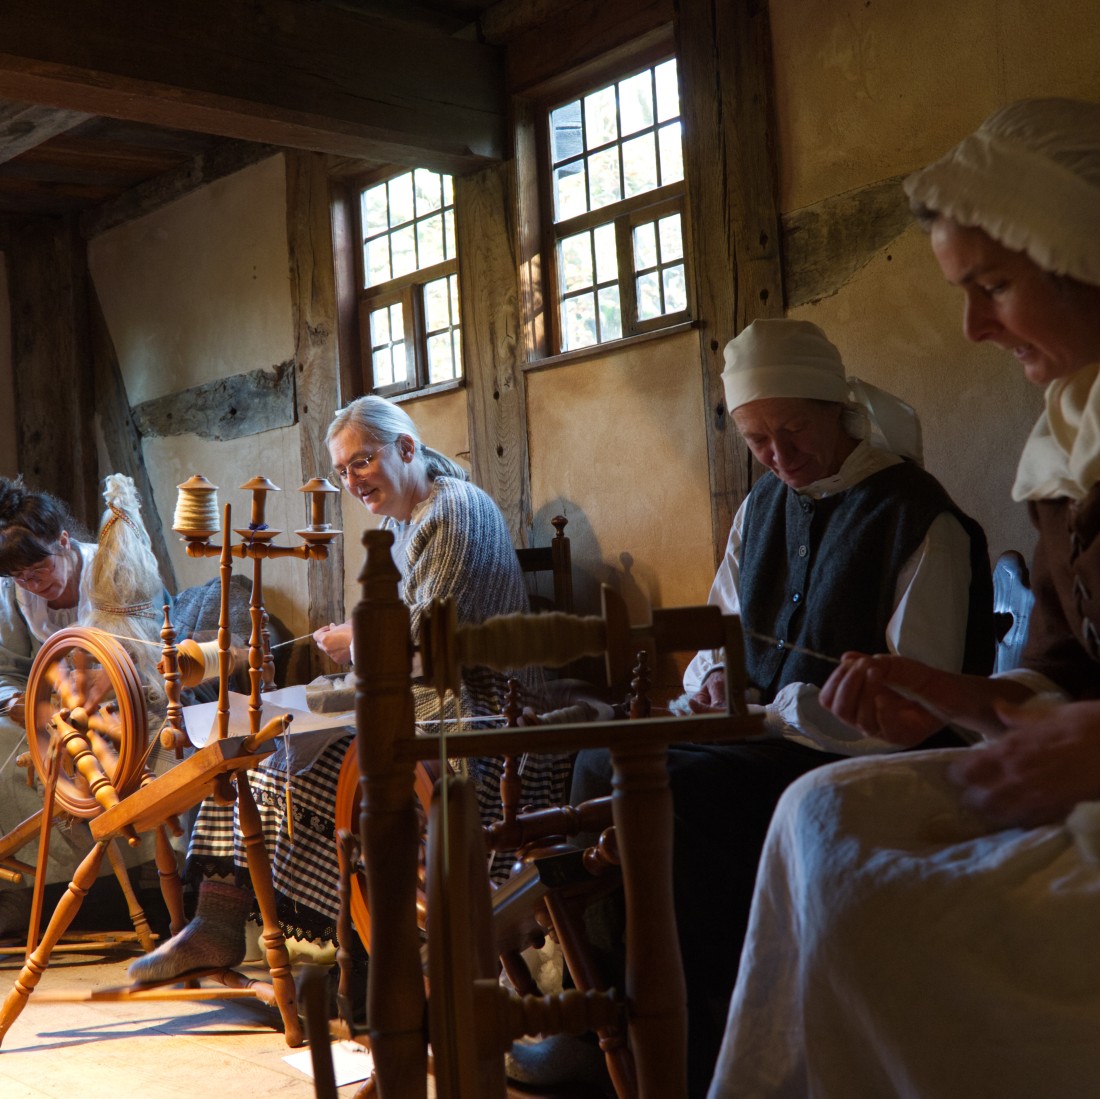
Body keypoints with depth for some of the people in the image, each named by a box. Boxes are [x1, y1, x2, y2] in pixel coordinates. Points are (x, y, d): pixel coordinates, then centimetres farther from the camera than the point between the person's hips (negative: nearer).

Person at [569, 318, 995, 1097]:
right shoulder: (764, 504, 12)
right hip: (759, 738, 8)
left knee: (670, 793, -26)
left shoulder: (918, 518, -12)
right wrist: (714, 677, -3)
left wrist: (773, 709, -20)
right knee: (604, 764, -10)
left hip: (851, 763, -8)